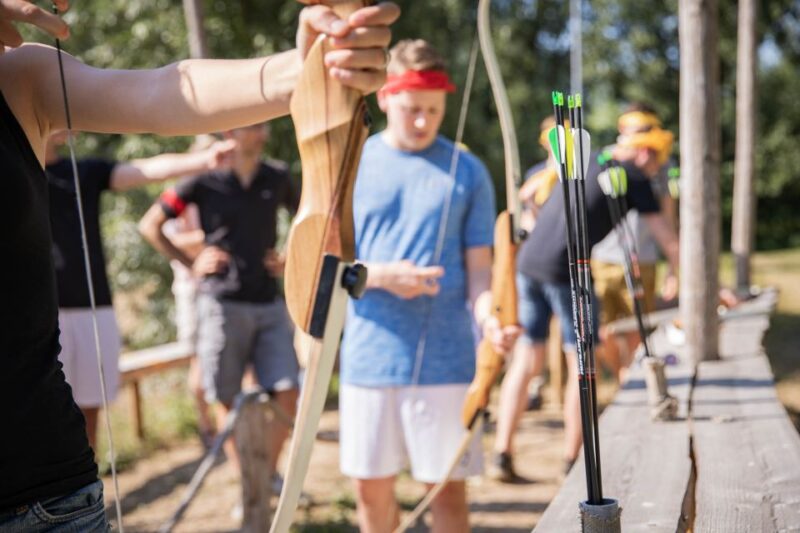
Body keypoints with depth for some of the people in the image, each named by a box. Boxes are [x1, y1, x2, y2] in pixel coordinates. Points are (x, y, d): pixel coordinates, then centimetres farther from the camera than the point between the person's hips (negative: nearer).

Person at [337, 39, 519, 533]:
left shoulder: (467, 171, 3)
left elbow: (479, 267, 1)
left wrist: (489, 315, -20)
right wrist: (381, 275, -16)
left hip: (446, 360, -1)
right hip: (369, 356, 1)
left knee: (448, 487, 5)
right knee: (372, 487, 11)